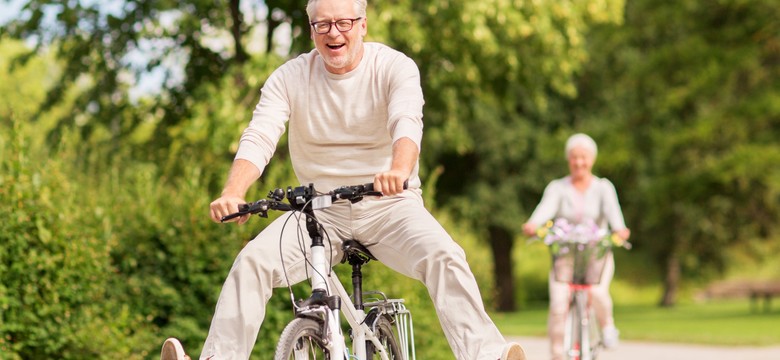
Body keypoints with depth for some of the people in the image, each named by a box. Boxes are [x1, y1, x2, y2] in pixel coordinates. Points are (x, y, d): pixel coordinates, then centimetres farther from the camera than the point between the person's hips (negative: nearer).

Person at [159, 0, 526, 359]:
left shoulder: (395, 67, -8)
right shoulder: (289, 78, -2)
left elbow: (407, 123, -27)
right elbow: (259, 137, -14)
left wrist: (399, 171, -51)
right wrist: (232, 193, -35)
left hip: (388, 205, -2)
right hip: (320, 210, 2)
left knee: (444, 257, -28)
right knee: (253, 260, -20)